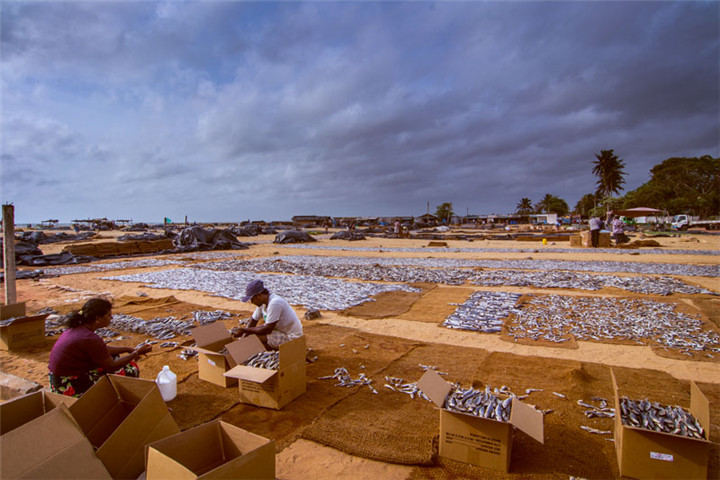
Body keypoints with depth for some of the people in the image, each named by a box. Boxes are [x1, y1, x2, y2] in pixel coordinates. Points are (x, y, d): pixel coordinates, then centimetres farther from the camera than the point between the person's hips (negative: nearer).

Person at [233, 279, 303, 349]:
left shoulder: (274, 303, -27)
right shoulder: (262, 302, 1)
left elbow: (268, 329, -24)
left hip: (292, 338, -10)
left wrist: (244, 330, -19)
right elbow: (253, 320, 9)